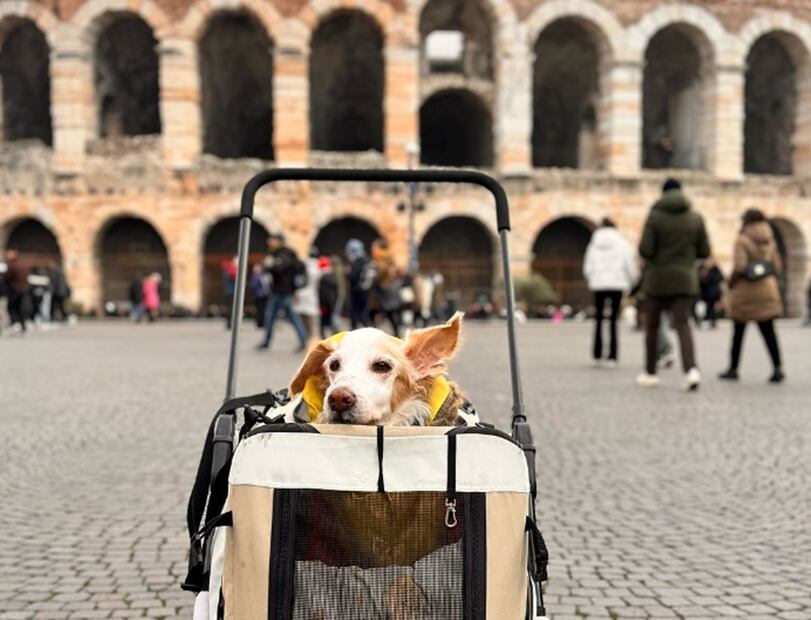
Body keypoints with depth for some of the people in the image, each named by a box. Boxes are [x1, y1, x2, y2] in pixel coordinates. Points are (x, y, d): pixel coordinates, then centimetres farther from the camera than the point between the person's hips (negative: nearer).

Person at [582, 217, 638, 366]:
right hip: (617, 285, -1)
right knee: (613, 320, 0)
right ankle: (612, 356, -3)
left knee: (598, 319, 11)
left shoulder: (593, 245, 7)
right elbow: (630, 266, 0)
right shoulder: (622, 245, 3)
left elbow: (587, 268, 5)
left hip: (598, 286, 1)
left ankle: (597, 355, 9)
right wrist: (629, 284, 13)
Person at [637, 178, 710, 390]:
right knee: (682, 325, -4)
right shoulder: (696, 218, 3)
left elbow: (645, 249, -13)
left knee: (652, 324, 14)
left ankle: (650, 373, 21)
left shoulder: (655, 216, -6)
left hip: (657, 279, -1)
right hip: (685, 279, 2)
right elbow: (704, 252, 4)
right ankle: (691, 370, -26)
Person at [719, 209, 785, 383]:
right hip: (767, 290, 4)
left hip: (745, 291, -4)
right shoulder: (770, 241, 8)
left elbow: (740, 266, -18)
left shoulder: (742, 240, -10)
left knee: (738, 331, 7)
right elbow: (778, 266, 9)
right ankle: (777, 368, -10)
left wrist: (731, 283, -3)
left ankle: (733, 369, 14)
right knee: (768, 330, 2)